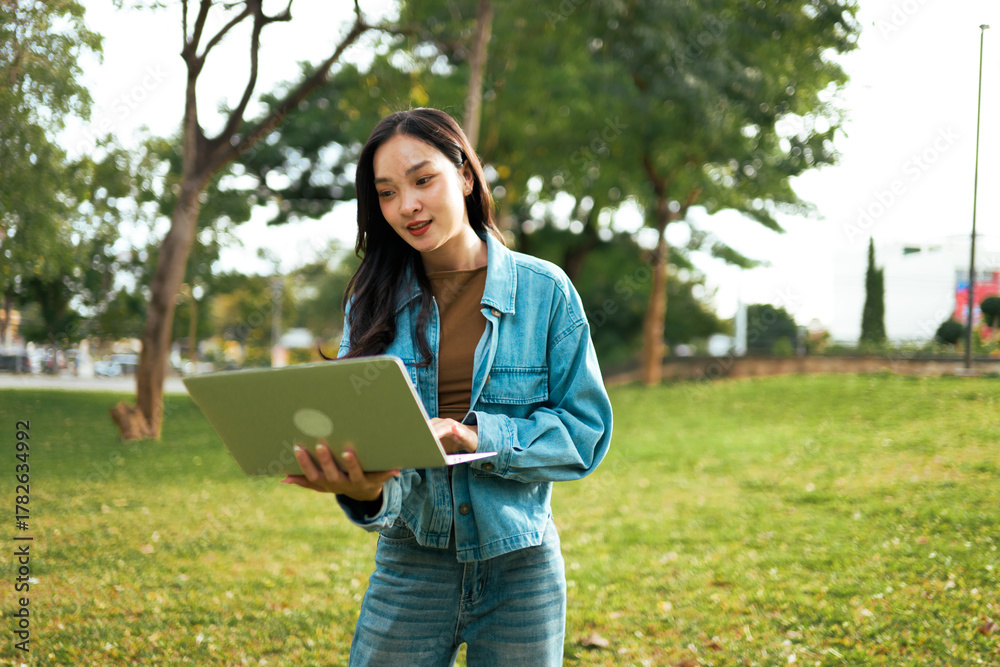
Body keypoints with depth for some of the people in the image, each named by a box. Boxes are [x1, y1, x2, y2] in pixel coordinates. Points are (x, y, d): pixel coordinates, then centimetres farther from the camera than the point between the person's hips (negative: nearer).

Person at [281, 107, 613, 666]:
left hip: (519, 563, -1)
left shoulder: (544, 291, -3)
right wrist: (363, 488, -29)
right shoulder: (374, 303, 2)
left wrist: (480, 436, -20)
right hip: (410, 562, 1)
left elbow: (586, 431, -4)